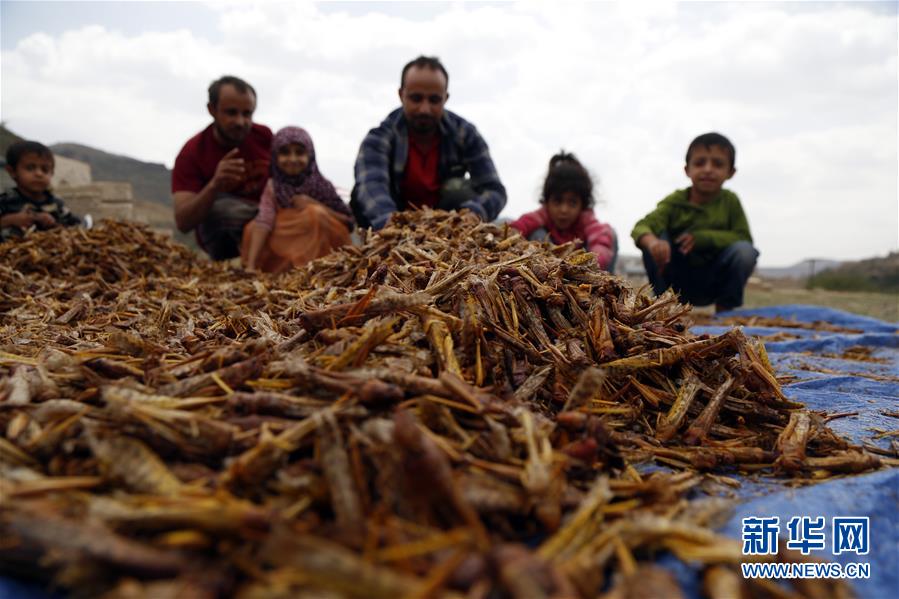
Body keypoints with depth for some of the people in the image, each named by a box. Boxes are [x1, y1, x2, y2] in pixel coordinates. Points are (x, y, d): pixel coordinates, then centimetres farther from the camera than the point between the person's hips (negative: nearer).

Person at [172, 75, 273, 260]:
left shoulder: (264, 135, -7)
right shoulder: (192, 153, -14)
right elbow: (183, 223, -24)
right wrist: (214, 185, -40)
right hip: (222, 236, -5)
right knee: (220, 206, -34)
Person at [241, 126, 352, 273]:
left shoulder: (321, 186, -9)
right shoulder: (273, 187, -6)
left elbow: (348, 222, -10)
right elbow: (263, 222, -20)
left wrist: (314, 204, -21)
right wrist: (250, 265, -31)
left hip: (319, 248, -2)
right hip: (286, 248, 2)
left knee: (316, 213, -26)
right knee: (252, 227, -17)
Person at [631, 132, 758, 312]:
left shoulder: (730, 201, -4)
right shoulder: (675, 201, -10)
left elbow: (743, 237, -11)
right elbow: (641, 227, -26)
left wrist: (701, 237, -24)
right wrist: (652, 241, -51)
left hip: (712, 282, 1)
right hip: (677, 280, -1)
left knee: (744, 250, -25)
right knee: (656, 236, -24)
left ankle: (725, 309, -5)